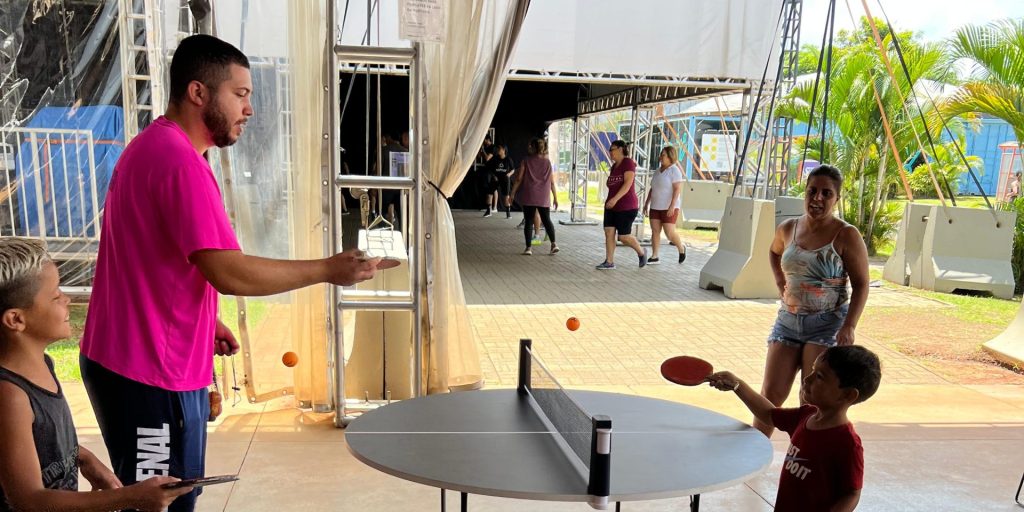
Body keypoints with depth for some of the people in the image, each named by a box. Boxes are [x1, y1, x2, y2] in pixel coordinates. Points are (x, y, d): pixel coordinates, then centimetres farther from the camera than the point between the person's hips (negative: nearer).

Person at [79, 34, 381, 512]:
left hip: (144, 361, 10)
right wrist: (328, 269, -20)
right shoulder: (180, 160, -22)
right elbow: (229, 272, -27)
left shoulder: (152, 147, 12)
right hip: (150, 374, -10)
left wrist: (205, 322, 17)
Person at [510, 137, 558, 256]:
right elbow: (552, 182, 5)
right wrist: (555, 197, 11)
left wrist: (512, 193, 4)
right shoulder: (547, 162, 6)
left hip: (528, 196, -2)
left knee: (528, 221, 3)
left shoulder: (526, 161, -1)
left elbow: (519, 179, -3)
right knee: (546, 220, 12)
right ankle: (553, 243, 0)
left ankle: (529, 247, -2)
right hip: (544, 198, 2)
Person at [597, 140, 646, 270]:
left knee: (624, 237, -4)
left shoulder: (628, 163, -11)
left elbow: (628, 183, -22)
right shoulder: (614, 166, 14)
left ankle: (641, 252, 21)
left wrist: (615, 199, -29)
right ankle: (609, 262, 3)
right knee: (609, 232, -1)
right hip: (612, 206, 8)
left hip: (626, 207, -8)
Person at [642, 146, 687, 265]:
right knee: (655, 231, 2)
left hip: (669, 207, -7)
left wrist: (672, 206, -26)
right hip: (656, 207, 7)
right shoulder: (658, 171, 12)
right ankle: (654, 257, 5)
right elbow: (652, 189, 17)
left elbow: (678, 189, -19)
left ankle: (681, 248, 17)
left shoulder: (674, 170, -12)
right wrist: (646, 204, 13)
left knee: (669, 233, -9)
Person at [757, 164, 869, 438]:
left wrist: (849, 327, -19)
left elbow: (861, 285, -9)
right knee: (771, 394, 5)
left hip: (827, 325, -4)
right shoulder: (788, 229, 5)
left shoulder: (846, 235, -9)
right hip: (788, 320, 4)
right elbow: (774, 252, 29)